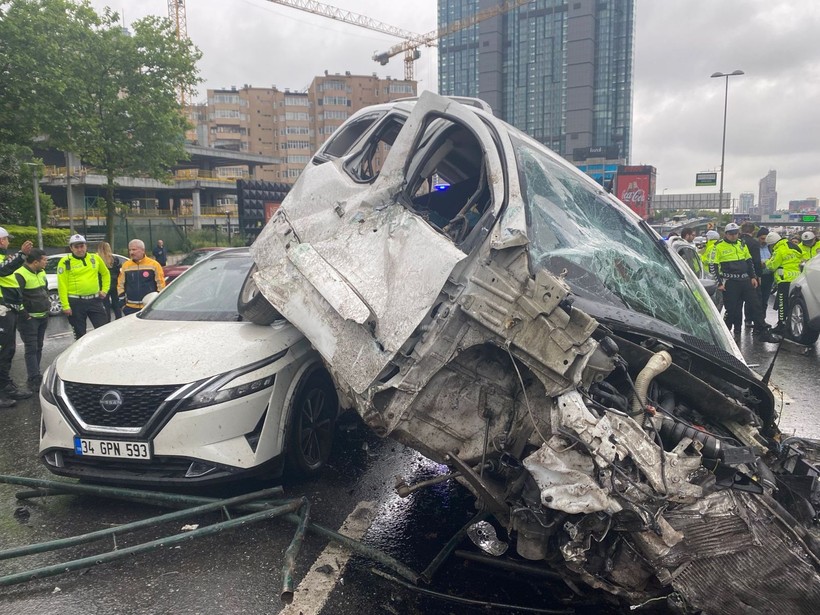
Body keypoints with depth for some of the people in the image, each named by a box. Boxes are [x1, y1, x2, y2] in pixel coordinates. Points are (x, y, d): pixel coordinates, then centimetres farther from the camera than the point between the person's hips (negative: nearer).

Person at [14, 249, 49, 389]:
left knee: (38, 347, 13)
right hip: (29, 318, -9)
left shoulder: (41, 273, 10)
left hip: (43, 317, 9)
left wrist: (47, 302, 17)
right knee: (31, 349, -8)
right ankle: (34, 380, -7)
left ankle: (34, 376, 23)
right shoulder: (20, 275, -18)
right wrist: (24, 314, -18)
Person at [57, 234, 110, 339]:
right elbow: (62, 285, -8)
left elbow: (106, 274, 21)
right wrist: (65, 306, -12)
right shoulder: (65, 262, -5)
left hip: (95, 300, 3)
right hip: (75, 302, -2)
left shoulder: (95, 258, 6)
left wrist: (105, 290, 10)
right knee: (80, 334, 9)